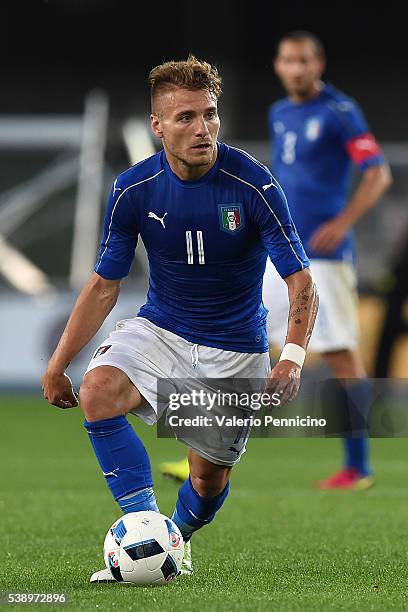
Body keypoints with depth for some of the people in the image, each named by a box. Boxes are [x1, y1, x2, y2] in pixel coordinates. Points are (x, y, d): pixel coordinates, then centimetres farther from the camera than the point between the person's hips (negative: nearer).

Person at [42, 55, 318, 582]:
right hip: (159, 329, 2)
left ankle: (178, 538, 38)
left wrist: (292, 358, -33)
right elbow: (104, 285, 0)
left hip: (233, 349, -2)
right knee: (98, 392, -28)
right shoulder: (133, 189, -10)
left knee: (209, 479, 4)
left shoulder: (253, 184, -19)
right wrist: (57, 365, -5)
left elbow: (301, 281, -17)